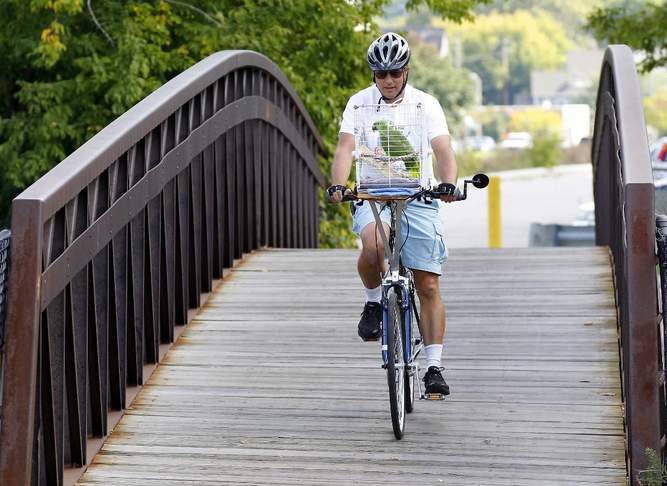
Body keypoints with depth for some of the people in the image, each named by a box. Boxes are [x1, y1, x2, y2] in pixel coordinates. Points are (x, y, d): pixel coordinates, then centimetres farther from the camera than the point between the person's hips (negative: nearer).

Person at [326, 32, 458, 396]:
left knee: (429, 286, -5)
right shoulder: (359, 104, -1)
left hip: (418, 198, 1)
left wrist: (448, 183, -36)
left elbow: (443, 149, -15)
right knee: (373, 244, -35)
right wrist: (337, 186, -34)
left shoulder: (426, 104, -2)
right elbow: (345, 147, -14)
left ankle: (434, 367, 3)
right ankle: (373, 301, -5)